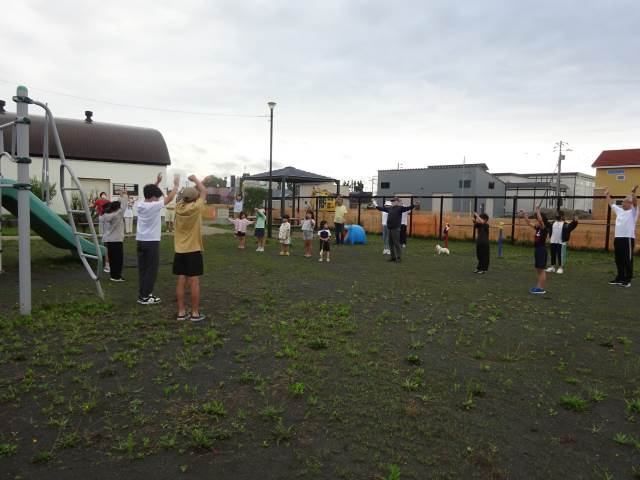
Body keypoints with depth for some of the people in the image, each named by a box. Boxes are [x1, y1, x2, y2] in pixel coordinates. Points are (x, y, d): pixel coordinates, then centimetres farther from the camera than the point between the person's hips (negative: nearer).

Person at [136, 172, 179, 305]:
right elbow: (169, 198, -6)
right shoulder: (154, 206, -14)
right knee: (151, 270, 0)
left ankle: (142, 294, 16)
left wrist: (157, 183, 23)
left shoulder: (140, 205, 5)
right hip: (152, 242, -7)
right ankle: (145, 297, 2)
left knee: (142, 269, 12)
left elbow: (149, 193, 23)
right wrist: (176, 184, 5)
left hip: (140, 241, 7)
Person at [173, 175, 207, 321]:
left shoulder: (178, 207, 0)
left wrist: (193, 184, 23)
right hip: (193, 251, -5)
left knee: (181, 281, 6)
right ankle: (195, 313, 4)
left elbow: (184, 198, 22)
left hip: (179, 251, 5)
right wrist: (195, 179, 15)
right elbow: (204, 191, 3)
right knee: (194, 282, 0)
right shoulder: (196, 207, -12)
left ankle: (181, 312, 10)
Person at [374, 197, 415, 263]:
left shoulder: (400, 208, -5)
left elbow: (408, 208, -16)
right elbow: (382, 208, 29)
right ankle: (393, 257, 22)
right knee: (391, 244, 12)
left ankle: (398, 257, 1)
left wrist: (414, 205, -32)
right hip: (390, 229, 7)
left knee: (396, 243, -5)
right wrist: (376, 206, 38)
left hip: (396, 229, -7)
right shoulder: (389, 208, 14)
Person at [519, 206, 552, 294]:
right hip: (537, 250, 9)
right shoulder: (538, 228, 11)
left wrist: (538, 211, -26)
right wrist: (524, 215, 16)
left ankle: (542, 289, -2)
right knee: (538, 270, 12)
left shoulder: (544, 228, -13)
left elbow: (540, 220, -30)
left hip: (542, 250, -9)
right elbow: (529, 223, 20)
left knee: (542, 270, -5)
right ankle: (538, 287, 18)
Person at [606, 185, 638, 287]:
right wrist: (607, 195, 31)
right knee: (619, 260, 12)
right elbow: (611, 203, 27)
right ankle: (620, 278, 21)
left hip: (628, 239, -7)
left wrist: (633, 193, -34)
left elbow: (635, 203, -21)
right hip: (617, 238, 7)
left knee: (628, 261, -2)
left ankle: (627, 280, 4)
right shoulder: (619, 210, 15)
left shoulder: (633, 211, -3)